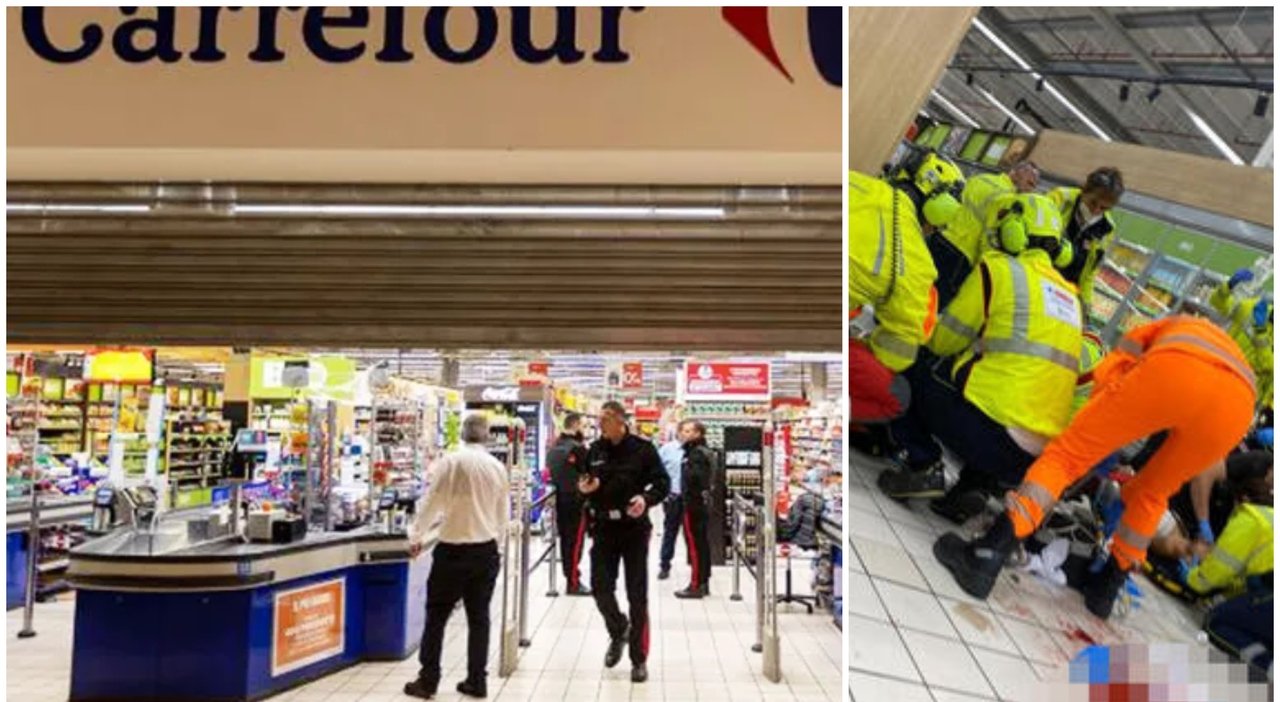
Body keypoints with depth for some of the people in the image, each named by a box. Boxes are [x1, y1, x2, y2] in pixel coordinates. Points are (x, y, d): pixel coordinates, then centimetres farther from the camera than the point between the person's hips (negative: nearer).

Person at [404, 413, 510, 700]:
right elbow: (504, 513, 8)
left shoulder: (451, 461, -10)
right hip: (487, 550, 4)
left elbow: (431, 502, -6)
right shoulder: (498, 467, 2)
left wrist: (416, 537, 8)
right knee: (479, 616, 11)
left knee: (436, 615, 7)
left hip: (453, 549, -4)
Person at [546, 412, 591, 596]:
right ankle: (573, 582, -1)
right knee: (575, 541, -3)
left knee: (565, 539, 13)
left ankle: (569, 577, 21)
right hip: (576, 501, -8)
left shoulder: (554, 447, 9)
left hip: (559, 500, 8)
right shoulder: (577, 448, -15)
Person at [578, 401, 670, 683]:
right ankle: (619, 632, 34)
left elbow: (663, 482, -4)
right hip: (603, 528, 3)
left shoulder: (642, 449, -6)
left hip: (635, 528, -3)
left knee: (637, 596, 4)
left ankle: (639, 659, 17)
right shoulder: (595, 450, 5)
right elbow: (587, 482, 16)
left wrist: (646, 498, -22)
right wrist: (585, 488, -7)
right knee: (601, 589, 2)